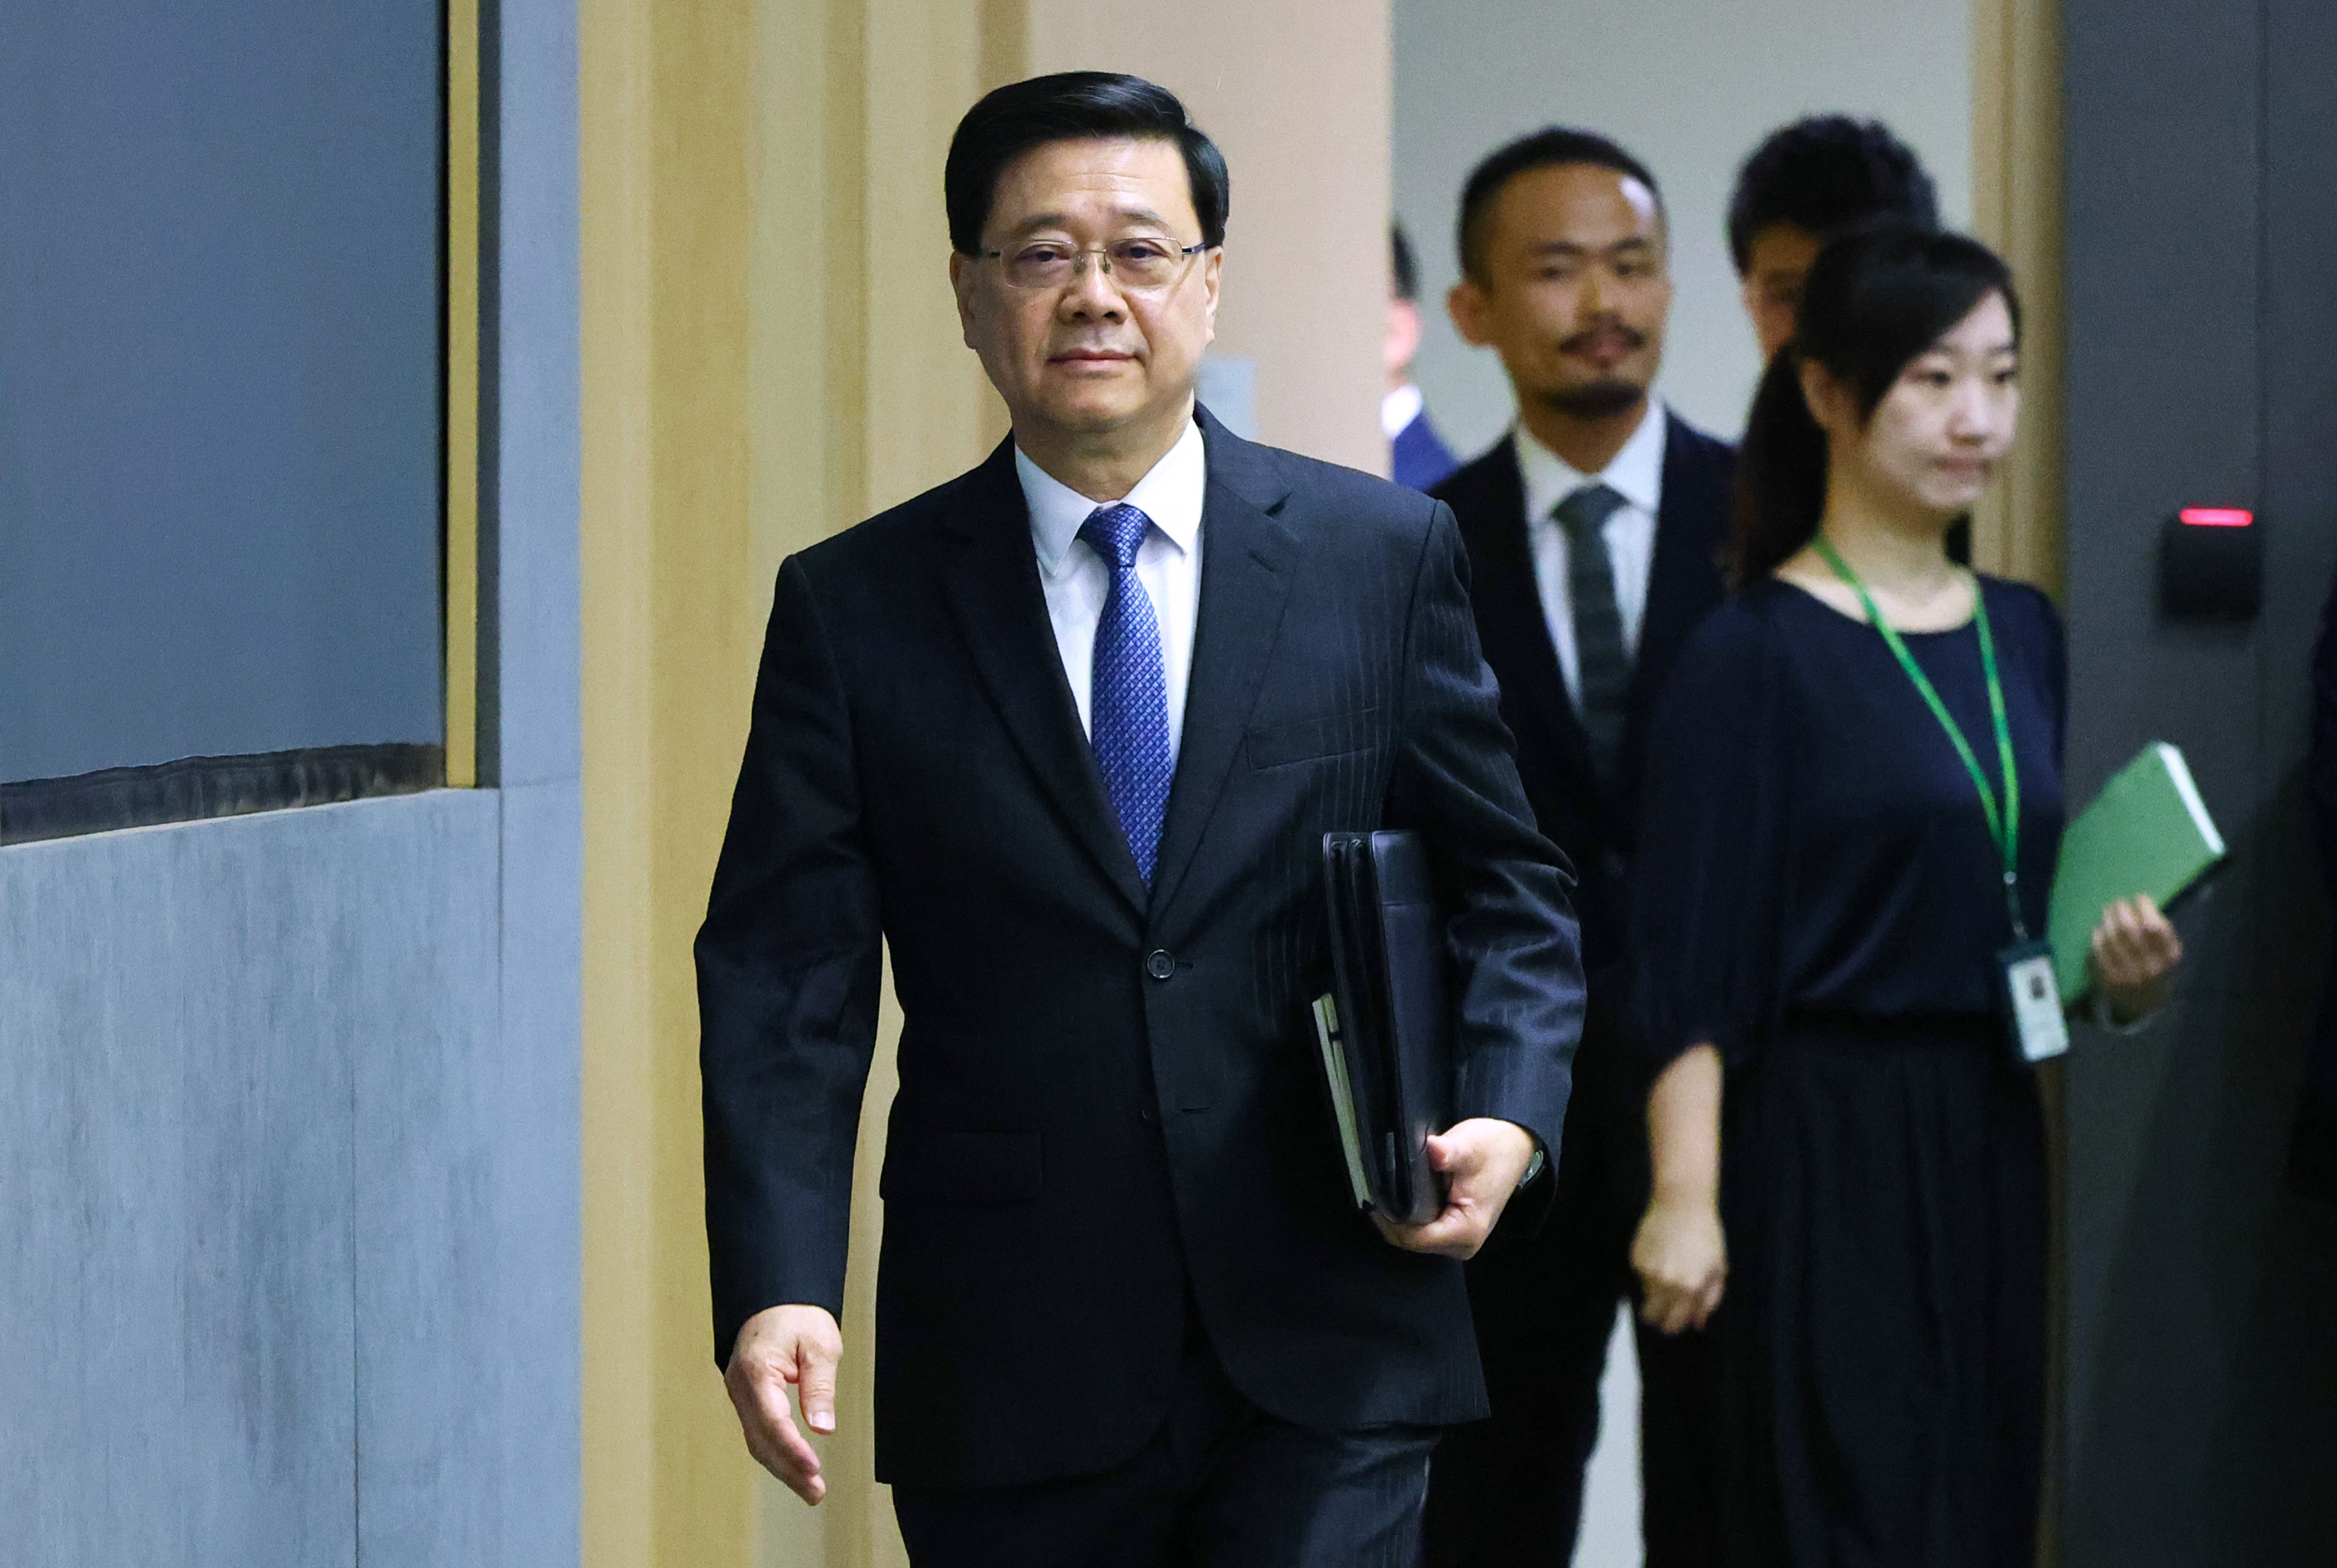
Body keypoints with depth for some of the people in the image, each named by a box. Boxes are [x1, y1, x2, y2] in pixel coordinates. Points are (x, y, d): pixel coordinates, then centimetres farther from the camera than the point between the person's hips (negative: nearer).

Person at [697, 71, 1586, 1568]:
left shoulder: (1387, 556, 5)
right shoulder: (856, 607, 4)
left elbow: (1507, 884, 10)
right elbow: (787, 979, -1)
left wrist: (1504, 1113, -10)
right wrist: (778, 1285, -14)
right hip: (1012, 1378, 1)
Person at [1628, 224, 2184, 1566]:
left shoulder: (2022, 635, 13)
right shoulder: (1759, 653, -8)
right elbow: (1694, 953, -12)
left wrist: (2127, 977, -1)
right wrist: (1685, 1196, -19)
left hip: (1992, 1147, 7)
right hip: (1828, 1149, -7)